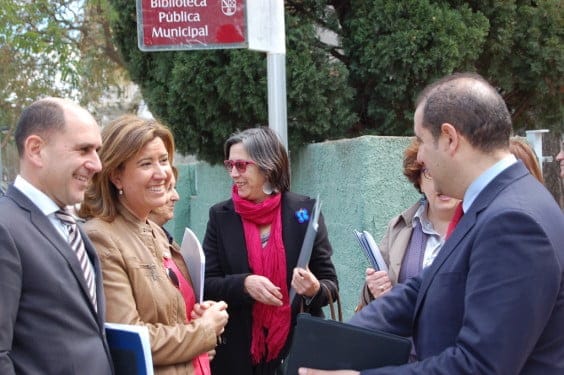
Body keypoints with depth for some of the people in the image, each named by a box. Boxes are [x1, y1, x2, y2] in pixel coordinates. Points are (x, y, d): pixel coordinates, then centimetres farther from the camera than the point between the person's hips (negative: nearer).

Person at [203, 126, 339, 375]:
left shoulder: (305, 211, -4)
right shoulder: (220, 216, 0)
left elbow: (330, 284, -1)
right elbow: (206, 284, -2)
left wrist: (314, 289, -23)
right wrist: (243, 284, -20)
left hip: (298, 347, -1)